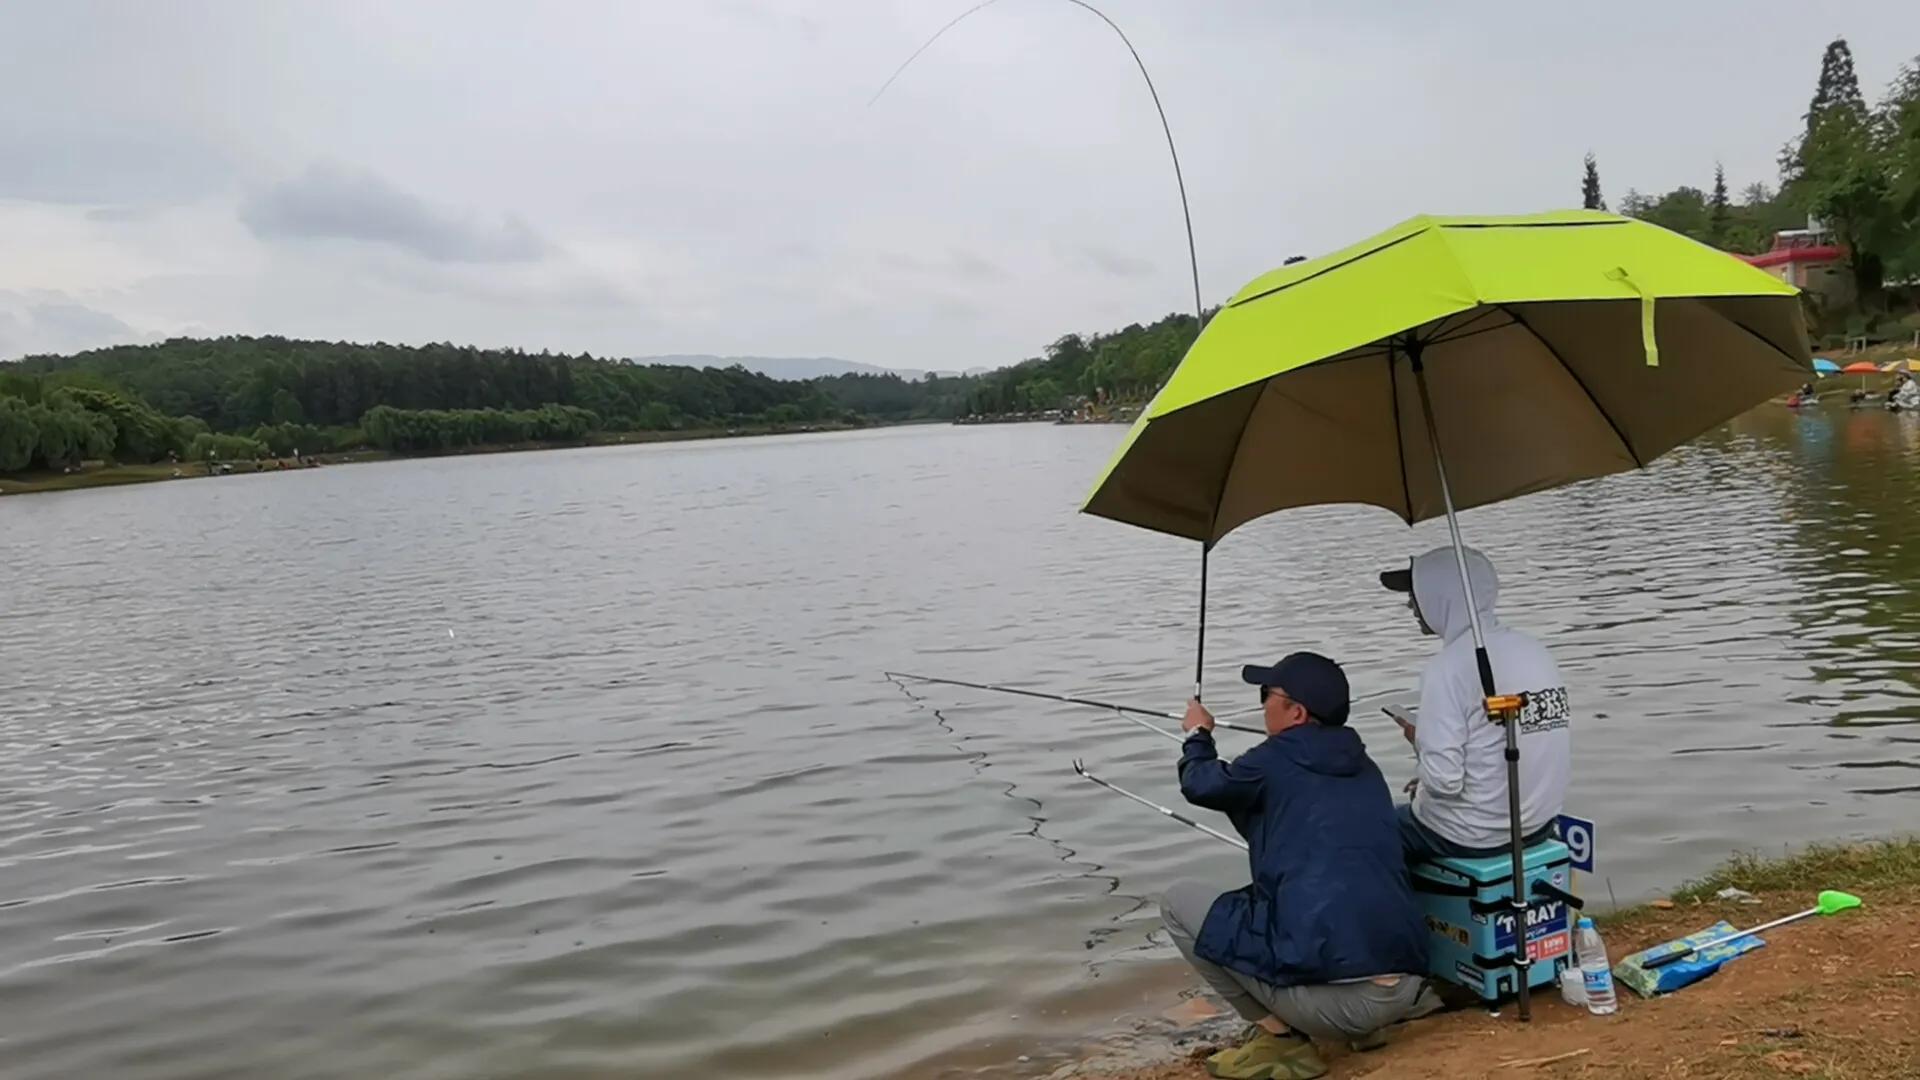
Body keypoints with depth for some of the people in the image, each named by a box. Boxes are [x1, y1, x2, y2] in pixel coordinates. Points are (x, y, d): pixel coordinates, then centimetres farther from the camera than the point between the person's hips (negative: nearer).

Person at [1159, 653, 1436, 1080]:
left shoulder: (1276, 761, -2)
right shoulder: (1364, 769, 18)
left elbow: (1201, 785, 19)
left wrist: (1198, 736, 40)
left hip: (1329, 993, -7)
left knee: (1179, 902, 8)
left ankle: (1281, 1038, 5)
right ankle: (1362, 1025, 17)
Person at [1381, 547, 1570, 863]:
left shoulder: (1449, 666, -20)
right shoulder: (1534, 649, 2)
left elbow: (1444, 781, -24)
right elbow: (1533, 751, 8)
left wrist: (1418, 740, -3)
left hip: (1475, 835, -7)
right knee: (1416, 806, 30)